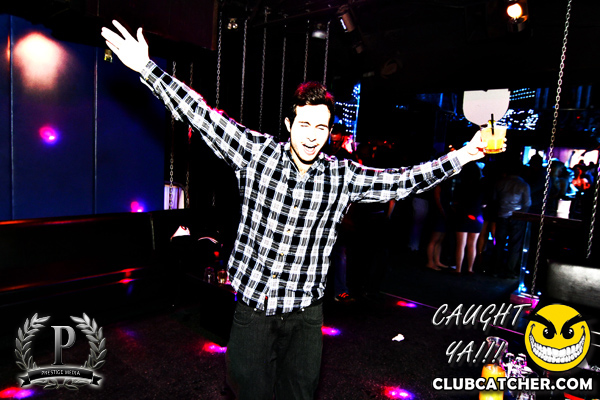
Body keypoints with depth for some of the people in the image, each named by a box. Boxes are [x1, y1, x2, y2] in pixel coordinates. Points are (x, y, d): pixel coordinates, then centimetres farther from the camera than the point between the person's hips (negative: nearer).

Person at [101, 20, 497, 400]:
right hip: (253, 303, -1)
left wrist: (461, 156, -1)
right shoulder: (257, 152, -8)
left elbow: (402, 180, 2)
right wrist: (146, 67, -14)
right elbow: (202, 115, -10)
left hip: (305, 309, 1)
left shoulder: (343, 176, -4)